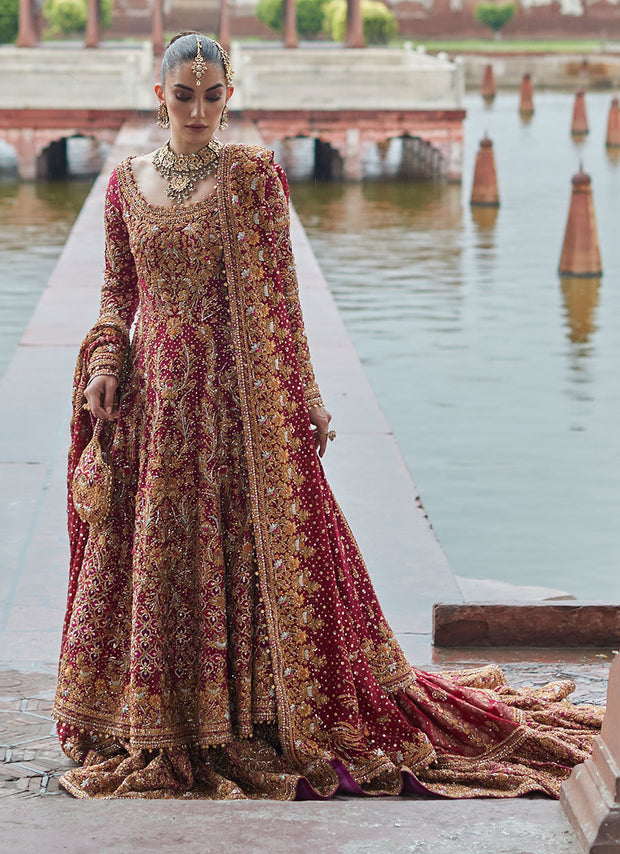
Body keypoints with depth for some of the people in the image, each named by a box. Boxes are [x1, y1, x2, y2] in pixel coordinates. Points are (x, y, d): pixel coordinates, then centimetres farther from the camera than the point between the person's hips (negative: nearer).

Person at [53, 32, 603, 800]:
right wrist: (105, 361, -5)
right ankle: (158, 721, 22)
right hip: (156, 399, 3)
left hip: (240, 394, -3)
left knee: (253, 548, 1)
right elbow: (117, 291, 12)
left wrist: (304, 398, -5)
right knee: (155, 556, 8)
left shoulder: (253, 176, -4)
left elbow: (278, 297, -4)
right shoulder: (126, 182, 5)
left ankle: (254, 711, 15)